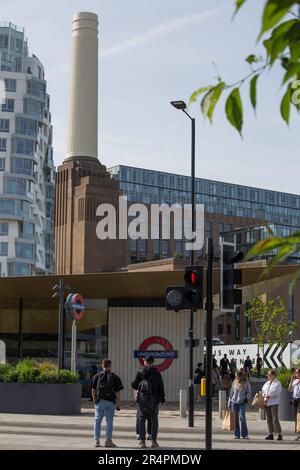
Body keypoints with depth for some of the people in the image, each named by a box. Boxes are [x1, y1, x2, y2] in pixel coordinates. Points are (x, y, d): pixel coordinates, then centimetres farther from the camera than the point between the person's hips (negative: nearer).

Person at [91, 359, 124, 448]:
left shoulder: (97, 376, 5)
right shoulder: (115, 377, 1)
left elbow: (93, 390, 6)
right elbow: (117, 393, 0)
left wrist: (94, 400, 18)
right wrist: (119, 404, 6)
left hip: (99, 401, 1)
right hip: (110, 402, -1)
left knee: (97, 420, 7)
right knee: (109, 421, 3)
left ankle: (96, 440, 5)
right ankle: (108, 441, 1)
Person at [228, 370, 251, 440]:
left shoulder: (246, 383, -1)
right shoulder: (234, 382, 7)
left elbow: (248, 392, 7)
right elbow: (231, 393, 11)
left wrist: (247, 398, -14)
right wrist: (229, 403, 10)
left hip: (242, 403, -3)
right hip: (234, 402, 3)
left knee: (242, 418, -10)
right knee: (235, 419, 3)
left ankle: (245, 434, 0)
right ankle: (237, 434, 9)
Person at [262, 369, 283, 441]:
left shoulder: (277, 383, -3)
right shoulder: (267, 383, 19)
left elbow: (275, 392, -12)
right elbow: (263, 390, 20)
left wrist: (268, 396, -12)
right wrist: (264, 395, 0)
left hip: (274, 403, -7)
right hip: (267, 403, 7)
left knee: (275, 419, -13)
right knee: (269, 419, 8)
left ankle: (279, 434, -12)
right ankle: (271, 434, 13)